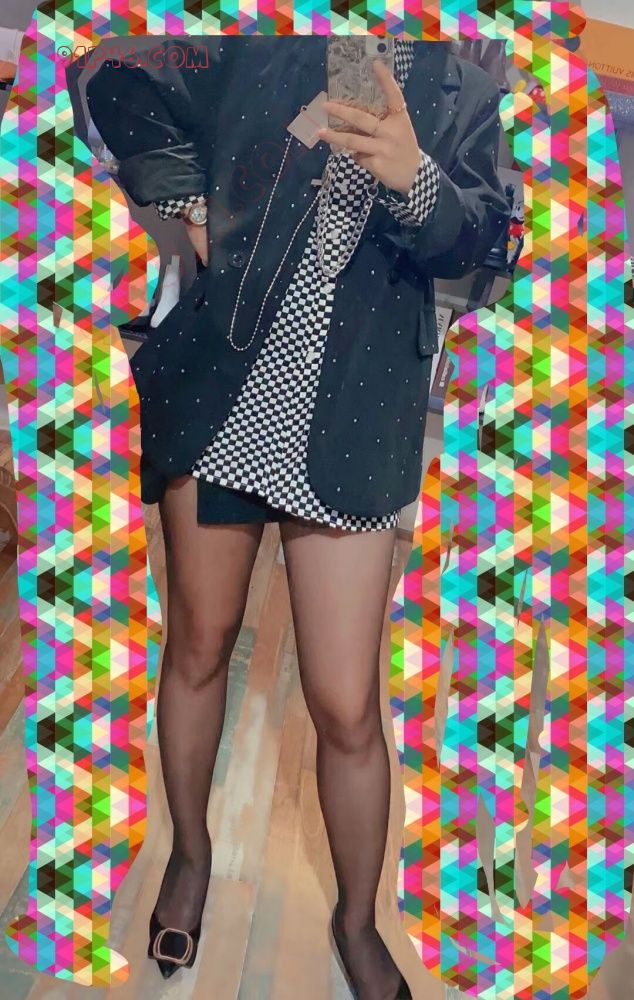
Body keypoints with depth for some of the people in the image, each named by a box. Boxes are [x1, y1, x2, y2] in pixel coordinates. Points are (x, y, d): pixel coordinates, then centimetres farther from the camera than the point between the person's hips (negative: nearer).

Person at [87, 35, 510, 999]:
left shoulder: (462, 78, 9)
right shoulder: (254, 47, 8)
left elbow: (479, 236, 0)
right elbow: (124, 89, 17)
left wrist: (414, 178, -20)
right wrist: (188, 201, 3)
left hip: (349, 419, -1)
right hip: (220, 388, 2)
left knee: (346, 708, -1)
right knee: (200, 642, 14)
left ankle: (358, 921, 29)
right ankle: (191, 853, 43)